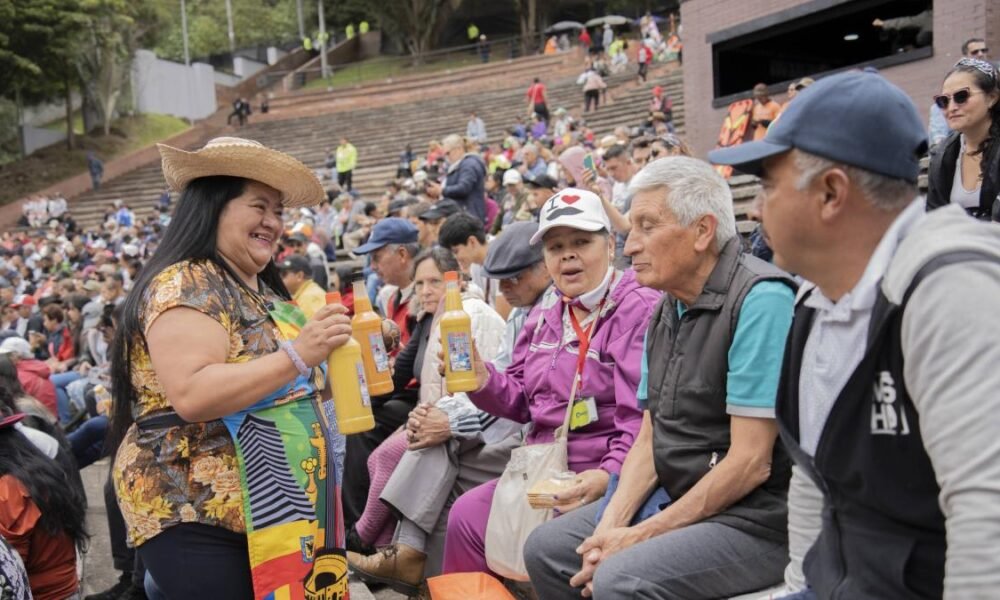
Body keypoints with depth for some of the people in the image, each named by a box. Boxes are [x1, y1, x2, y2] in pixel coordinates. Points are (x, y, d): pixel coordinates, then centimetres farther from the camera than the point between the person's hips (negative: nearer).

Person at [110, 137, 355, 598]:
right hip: (198, 517, -9)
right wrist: (298, 355, -29)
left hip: (274, 510, 9)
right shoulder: (184, 285, -14)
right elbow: (191, 395, -27)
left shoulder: (262, 291, 14)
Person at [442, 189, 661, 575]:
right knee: (466, 516, 1)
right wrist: (481, 378, -3)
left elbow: (644, 417, -20)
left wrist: (610, 475, -32)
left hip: (597, 475, -7)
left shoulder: (639, 309, -12)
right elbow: (522, 400, 17)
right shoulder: (545, 317, 13)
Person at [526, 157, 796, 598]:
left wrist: (641, 536, -17)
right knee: (546, 548, 5)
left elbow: (750, 463, -22)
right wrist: (611, 527, -7)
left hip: (755, 517, -8)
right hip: (675, 497, 8)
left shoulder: (760, 300, -19)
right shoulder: (668, 308, 8)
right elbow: (649, 439, 9)